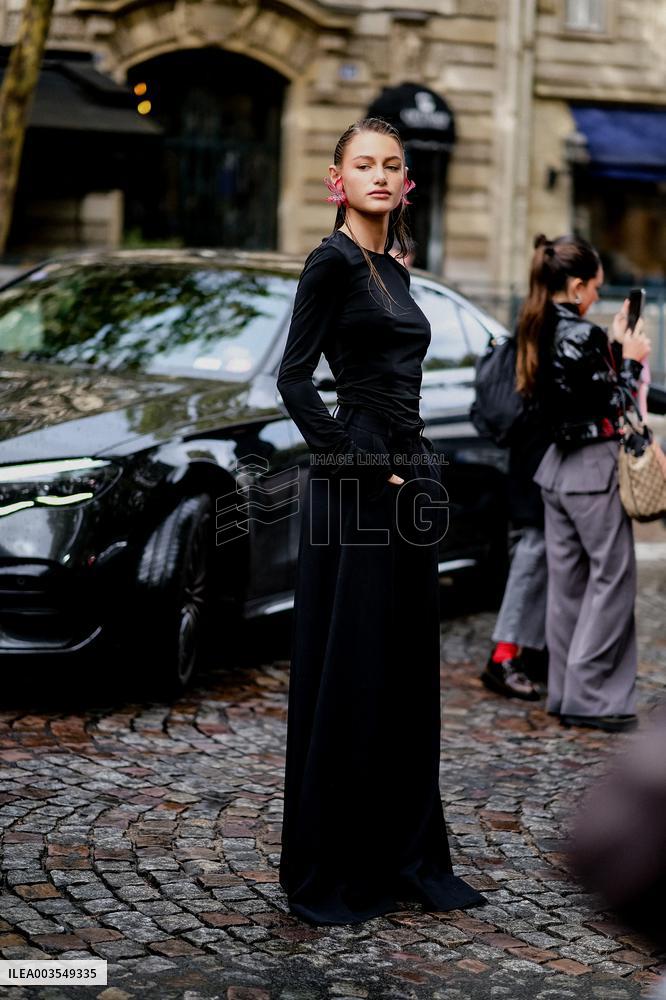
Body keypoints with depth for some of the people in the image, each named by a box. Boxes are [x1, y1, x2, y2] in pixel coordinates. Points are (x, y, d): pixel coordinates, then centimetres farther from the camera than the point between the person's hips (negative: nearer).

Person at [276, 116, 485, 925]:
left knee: (408, 675, 12)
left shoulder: (392, 268, 17)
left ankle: (404, 859, 22)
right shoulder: (334, 260, -7)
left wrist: (418, 474, 15)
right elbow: (294, 379, -13)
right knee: (346, 674, -3)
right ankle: (326, 875, 7)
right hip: (354, 490, -9)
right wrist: (359, 462, -16)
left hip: (407, 481, 9)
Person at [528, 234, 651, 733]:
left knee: (568, 580, 13)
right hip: (594, 469, -9)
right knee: (612, 579, 0)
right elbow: (613, 407, -15)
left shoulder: (541, 334, 6)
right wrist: (632, 358, -3)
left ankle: (564, 691, 20)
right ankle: (591, 696, 1)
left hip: (557, 466, 9)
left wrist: (614, 343, 11)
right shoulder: (584, 335, -19)